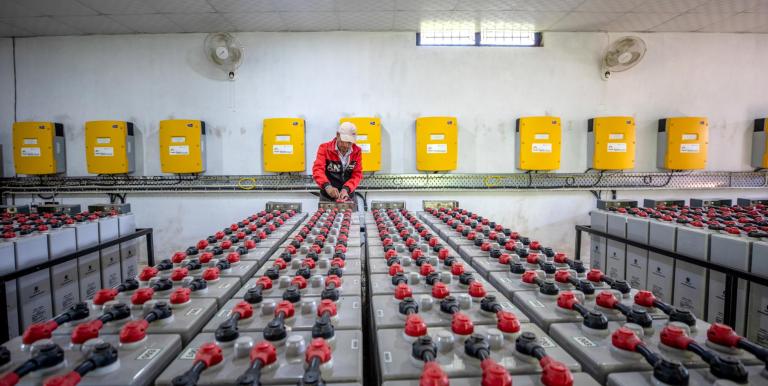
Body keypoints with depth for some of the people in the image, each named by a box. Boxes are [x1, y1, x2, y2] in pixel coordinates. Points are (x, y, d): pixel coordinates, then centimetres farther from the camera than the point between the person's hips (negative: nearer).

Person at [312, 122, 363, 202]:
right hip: (327, 197, -2)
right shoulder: (325, 148, -9)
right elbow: (318, 170, -21)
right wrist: (327, 186, -39)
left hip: (348, 197, 2)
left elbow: (357, 174, -5)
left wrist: (346, 189, -23)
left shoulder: (357, 151, -1)